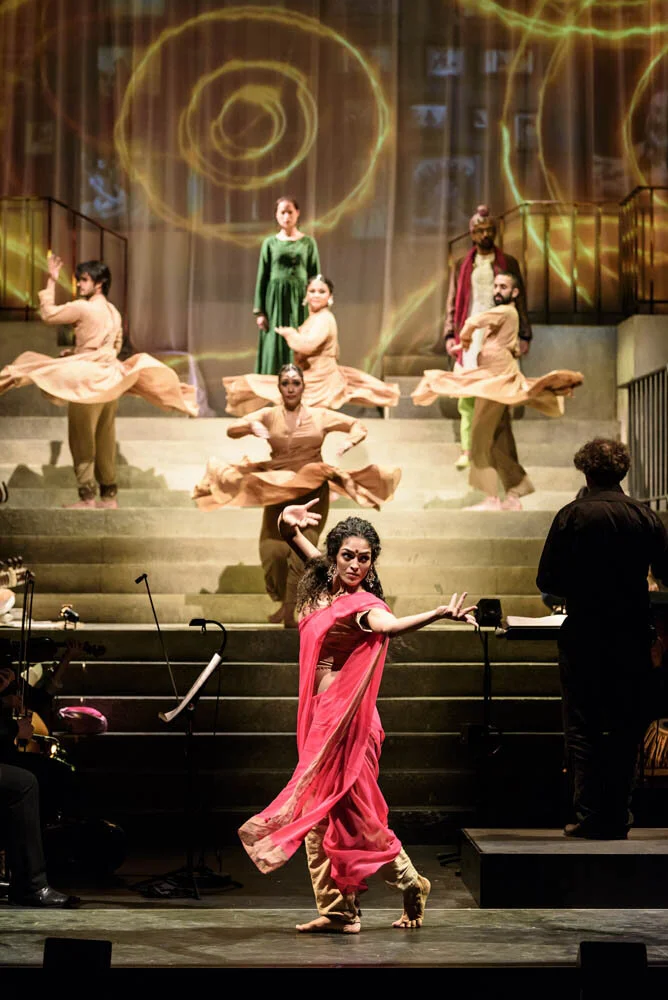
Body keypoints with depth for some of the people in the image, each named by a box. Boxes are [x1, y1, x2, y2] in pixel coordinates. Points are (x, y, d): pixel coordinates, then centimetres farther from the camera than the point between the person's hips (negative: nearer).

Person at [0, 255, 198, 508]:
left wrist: (51, 281, 1)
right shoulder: (114, 312, 12)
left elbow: (48, 314, -7)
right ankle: (109, 495, 13)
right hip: (109, 380, 7)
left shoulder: (83, 307, -12)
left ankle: (87, 497, -6)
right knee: (106, 441, 11)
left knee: (83, 441, -3)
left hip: (86, 381, -7)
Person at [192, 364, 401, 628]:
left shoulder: (320, 416, 6)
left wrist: (348, 442, -7)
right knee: (273, 551, -11)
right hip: (278, 490, 1)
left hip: (313, 490, -1)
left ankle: (291, 613, -11)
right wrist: (251, 426, -19)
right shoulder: (268, 416, 6)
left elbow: (358, 427, 14)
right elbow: (231, 430, 1)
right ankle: (283, 601, 13)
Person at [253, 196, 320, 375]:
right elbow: (262, 278, 5)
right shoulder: (270, 243, 6)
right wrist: (259, 311, -2)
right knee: (273, 351, -1)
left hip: (299, 301, 0)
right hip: (275, 301, 0)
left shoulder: (308, 243, 5)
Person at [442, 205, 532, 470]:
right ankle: (467, 450, -9)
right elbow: (452, 303, 12)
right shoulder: (461, 266, 15)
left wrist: (524, 335, 1)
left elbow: (520, 301, 10)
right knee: (467, 393, -7)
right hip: (469, 335, 1)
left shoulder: (508, 263, 12)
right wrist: (450, 336, 0)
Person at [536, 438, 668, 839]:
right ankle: (617, 817, 11)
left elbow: (547, 580, -8)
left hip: (584, 636, -2)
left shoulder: (571, 516, -7)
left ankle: (589, 816, 1)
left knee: (582, 727, 5)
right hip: (633, 636, 2)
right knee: (626, 727, 10)